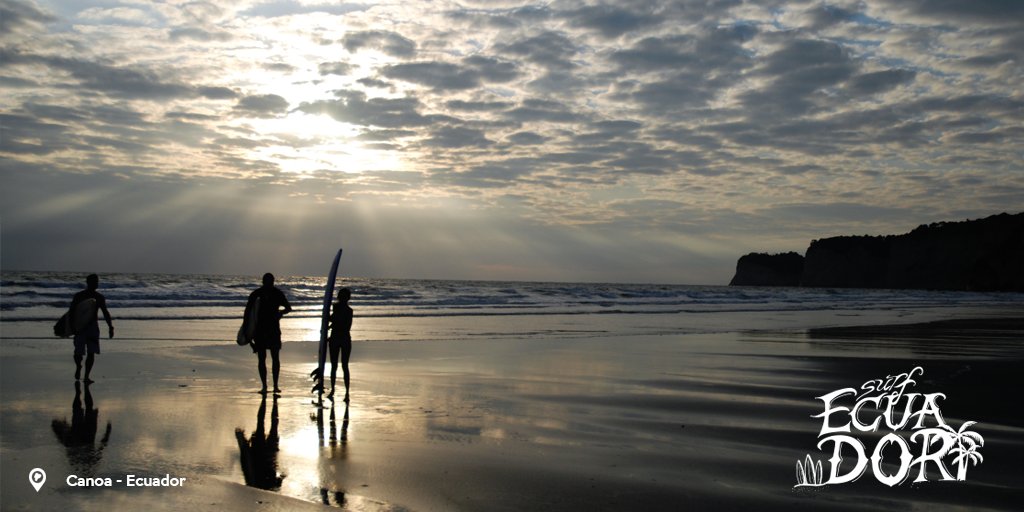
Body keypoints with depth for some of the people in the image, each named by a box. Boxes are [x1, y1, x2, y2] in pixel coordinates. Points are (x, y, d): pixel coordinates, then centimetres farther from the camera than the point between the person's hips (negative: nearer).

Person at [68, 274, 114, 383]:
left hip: (93, 326, 2)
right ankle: (78, 367, 29)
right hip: (80, 327, -2)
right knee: (79, 352, -4)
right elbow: (71, 312, -4)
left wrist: (110, 327, -1)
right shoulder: (78, 296, -3)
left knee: (91, 353, -7)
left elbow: (105, 313, 9)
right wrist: (72, 327, -15)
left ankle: (86, 377, -4)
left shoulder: (99, 297, 6)